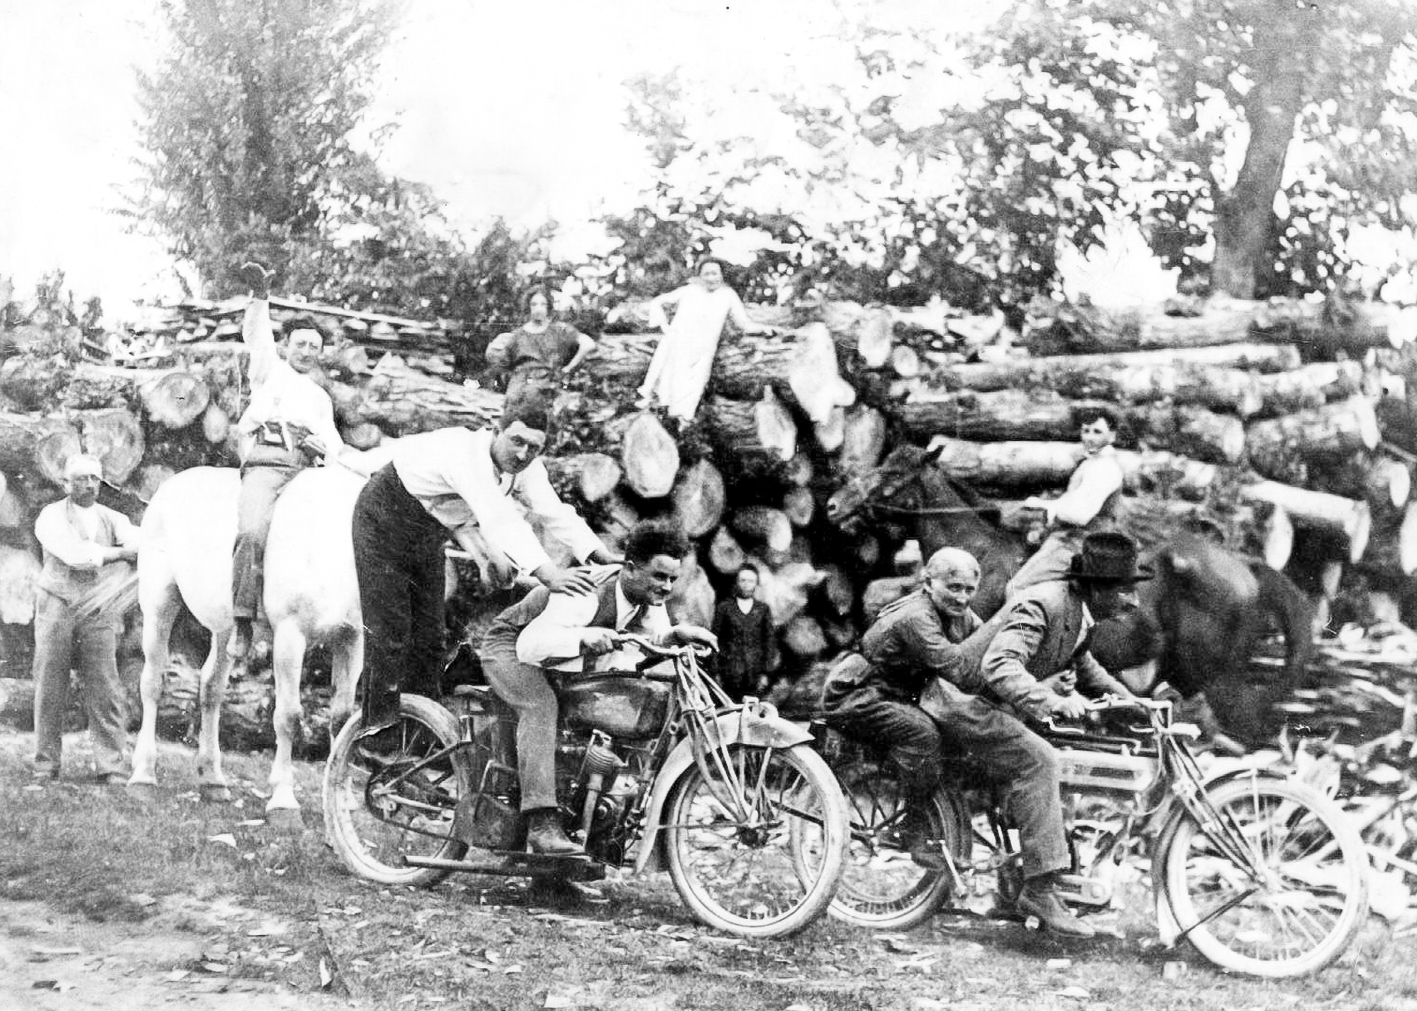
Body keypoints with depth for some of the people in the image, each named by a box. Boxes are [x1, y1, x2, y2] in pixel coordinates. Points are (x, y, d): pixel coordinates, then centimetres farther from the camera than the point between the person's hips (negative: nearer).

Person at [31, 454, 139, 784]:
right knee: (49, 690, 1)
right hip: (56, 606, -2)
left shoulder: (112, 519, 14)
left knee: (105, 691, -6)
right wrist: (118, 552, -10)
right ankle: (46, 763, 9)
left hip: (98, 612, 2)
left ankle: (110, 766, -5)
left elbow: (138, 540, -5)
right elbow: (72, 554, -14)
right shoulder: (51, 517, 3)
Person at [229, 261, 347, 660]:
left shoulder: (321, 398, 35)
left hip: (306, 469, 4)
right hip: (264, 462, -4)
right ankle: (242, 623, -28)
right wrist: (260, 297, -8)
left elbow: (332, 440, 25)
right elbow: (255, 335, 10)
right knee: (253, 532, -28)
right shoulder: (269, 369, 26)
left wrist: (325, 446, 0)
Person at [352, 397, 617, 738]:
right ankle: (378, 728, -4)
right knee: (388, 630, -10)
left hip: (428, 534, 7)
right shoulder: (466, 454, -38)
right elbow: (499, 519, -48)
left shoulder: (527, 468, -13)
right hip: (384, 520, -7)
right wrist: (547, 573, -56)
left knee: (428, 633, 6)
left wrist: (607, 559, -27)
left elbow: (556, 514, -15)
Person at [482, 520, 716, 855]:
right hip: (511, 648, -7)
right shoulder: (588, 595, -36)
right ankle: (541, 824, -43)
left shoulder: (649, 599, -11)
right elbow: (530, 643, -43)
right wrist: (583, 637, -58)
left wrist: (677, 634, -32)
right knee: (542, 704, -38)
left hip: (566, 662, 7)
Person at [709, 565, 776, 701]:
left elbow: (769, 640, 8)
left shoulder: (762, 609, 10)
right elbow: (714, 638, 6)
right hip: (730, 672, -1)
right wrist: (716, 672, 0)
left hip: (754, 672, 1)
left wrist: (765, 672, 1)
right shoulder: (724, 607, 6)